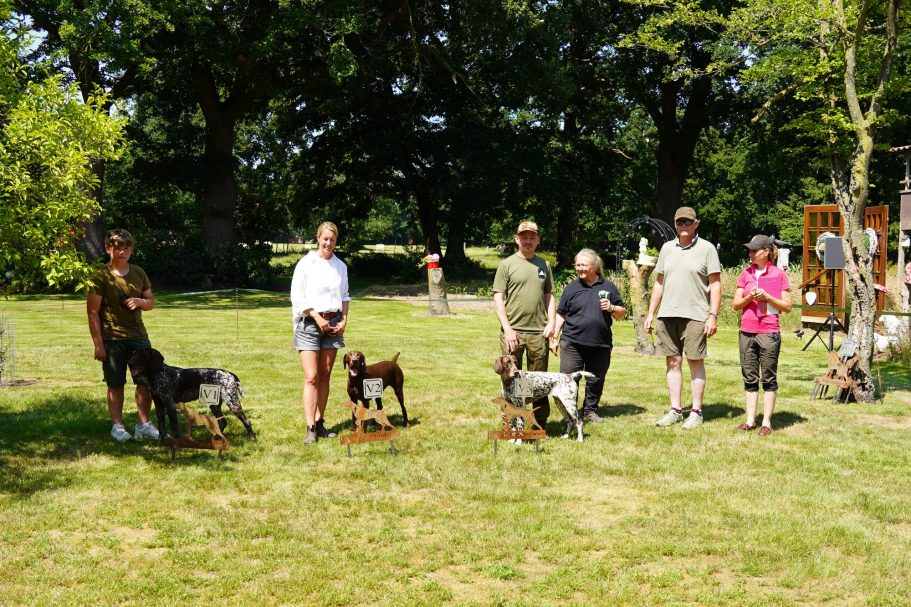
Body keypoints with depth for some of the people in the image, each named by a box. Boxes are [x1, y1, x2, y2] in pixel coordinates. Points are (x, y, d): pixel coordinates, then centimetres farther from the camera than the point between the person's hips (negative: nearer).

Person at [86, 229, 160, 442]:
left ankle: (144, 424, 11)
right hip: (112, 339, -4)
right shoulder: (101, 276, -8)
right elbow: (92, 312, -9)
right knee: (116, 384, 3)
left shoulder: (138, 273, 8)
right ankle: (117, 425, 14)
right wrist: (98, 344, -13)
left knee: (146, 381, 2)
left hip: (138, 335, 4)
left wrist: (140, 301, -9)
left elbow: (151, 302, 16)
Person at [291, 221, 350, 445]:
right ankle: (310, 429, -13)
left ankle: (319, 423, 12)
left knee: (325, 375, 6)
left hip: (333, 323, 5)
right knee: (311, 376, -10)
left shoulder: (340, 266, 11)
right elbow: (297, 297, -7)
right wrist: (318, 318, -12)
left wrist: (344, 320, 3)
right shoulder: (306, 263, -4)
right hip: (310, 322, -5)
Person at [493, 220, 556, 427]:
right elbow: (498, 299, -4)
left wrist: (551, 322, 2)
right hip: (513, 331, -3)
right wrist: (507, 329, -11)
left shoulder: (544, 265, 12)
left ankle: (541, 422, 17)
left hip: (539, 332, 3)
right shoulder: (507, 264, -1)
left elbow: (549, 296, 17)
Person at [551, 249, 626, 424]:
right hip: (573, 343, -1)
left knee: (596, 380, 9)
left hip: (600, 344, 1)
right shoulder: (571, 288, 7)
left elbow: (622, 313, 12)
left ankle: (590, 411, 24)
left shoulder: (608, 287, 8)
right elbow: (561, 315, 10)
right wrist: (554, 337, 4)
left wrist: (611, 308, -9)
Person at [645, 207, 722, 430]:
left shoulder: (706, 248, 0)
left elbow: (715, 285, -3)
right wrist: (650, 313, 13)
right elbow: (659, 283, 17)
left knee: (695, 362, 1)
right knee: (673, 361, 7)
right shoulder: (667, 248, 13)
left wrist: (713, 315, -11)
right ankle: (675, 410, 15)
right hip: (667, 315, 5)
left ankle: (696, 412, 7)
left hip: (695, 316, -4)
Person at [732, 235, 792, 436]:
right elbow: (736, 304, 9)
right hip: (747, 332, 4)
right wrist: (749, 297, -9)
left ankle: (766, 422, 6)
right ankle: (750, 420, 14)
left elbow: (787, 306, 0)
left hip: (769, 332, -4)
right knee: (750, 377, 8)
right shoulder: (745, 274, 9)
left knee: (769, 378, 1)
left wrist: (767, 297, -13)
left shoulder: (779, 274, -1)